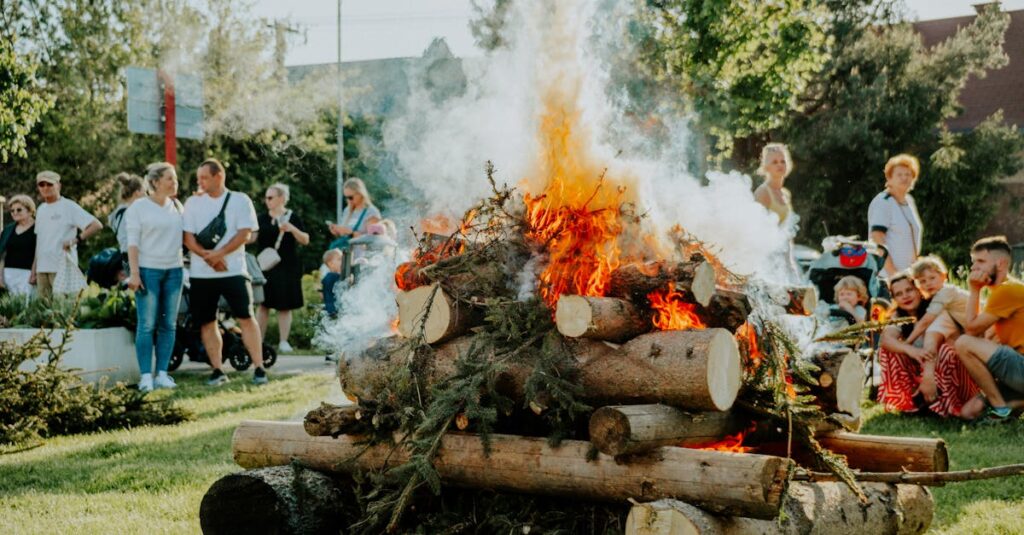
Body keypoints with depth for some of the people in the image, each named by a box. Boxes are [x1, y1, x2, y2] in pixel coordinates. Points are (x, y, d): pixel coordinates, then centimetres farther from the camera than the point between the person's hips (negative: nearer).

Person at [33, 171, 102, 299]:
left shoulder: (69, 206, -2)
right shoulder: (41, 209, 19)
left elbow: (96, 225, -11)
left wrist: (75, 240, -18)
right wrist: (34, 269, 17)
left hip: (62, 267, -7)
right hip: (42, 268, 7)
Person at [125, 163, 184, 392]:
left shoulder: (177, 206, 14)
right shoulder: (138, 207, -1)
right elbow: (132, 242, -5)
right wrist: (134, 273, -14)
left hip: (174, 270, 5)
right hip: (148, 270, -5)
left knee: (168, 325, 4)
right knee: (147, 325, -7)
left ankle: (162, 374, 9)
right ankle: (146, 376, -4)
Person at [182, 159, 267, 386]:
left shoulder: (240, 200, 3)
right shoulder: (193, 203, 8)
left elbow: (245, 233, -6)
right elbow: (188, 237, 1)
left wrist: (219, 253, -17)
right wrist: (207, 256, -15)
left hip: (233, 270, -3)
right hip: (200, 273, 3)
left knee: (245, 318, -8)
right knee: (207, 323, 4)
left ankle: (259, 368, -5)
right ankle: (217, 371, 12)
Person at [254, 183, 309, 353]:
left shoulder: (293, 217, 1)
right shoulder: (263, 219, 10)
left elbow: (305, 240, -3)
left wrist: (292, 229, -17)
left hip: (287, 267, -3)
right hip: (265, 267, 3)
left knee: (284, 306, 0)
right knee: (263, 304, 1)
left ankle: (284, 342, 6)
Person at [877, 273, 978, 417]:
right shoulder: (898, 317, -4)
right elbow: (886, 338, -28)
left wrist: (929, 373, -49)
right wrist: (909, 350, -50)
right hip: (916, 371, 4)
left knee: (946, 351, -34)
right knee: (890, 349, -18)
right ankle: (912, 397, -21)